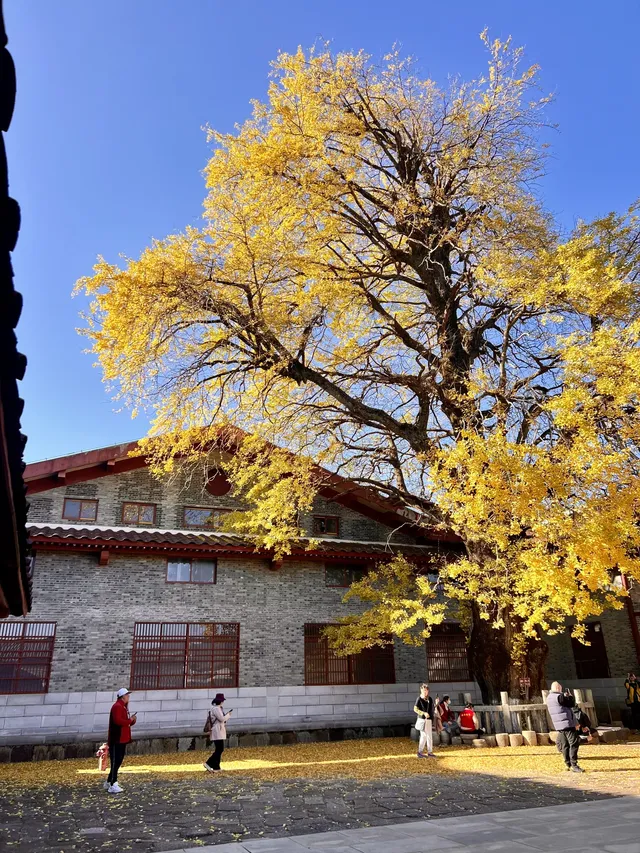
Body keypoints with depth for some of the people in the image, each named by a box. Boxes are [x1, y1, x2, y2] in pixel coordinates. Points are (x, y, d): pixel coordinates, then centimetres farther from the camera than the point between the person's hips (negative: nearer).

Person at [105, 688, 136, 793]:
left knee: (118, 761, 16)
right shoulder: (117, 706, -16)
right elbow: (118, 721, -29)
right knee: (115, 762, -7)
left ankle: (109, 782, 27)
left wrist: (132, 720, 1)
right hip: (116, 740, -10)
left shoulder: (123, 706, 17)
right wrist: (129, 721, -18)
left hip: (122, 739, 10)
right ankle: (113, 786, -3)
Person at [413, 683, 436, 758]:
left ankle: (430, 752, 19)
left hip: (429, 720, 6)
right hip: (422, 720, -6)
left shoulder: (430, 699, 10)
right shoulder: (419, 699, -7)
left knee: (430, 736, 9)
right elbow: (415, 709, -13)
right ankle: (420, 752, 6)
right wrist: (423, 713, -22)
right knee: (423, 736, -5)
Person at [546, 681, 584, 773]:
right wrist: (570, 696, 8)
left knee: (565, 745, 13)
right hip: (567, 724, -9)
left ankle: (568, 764, 17)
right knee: (574, 744, -6)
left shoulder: (549, 698, 12)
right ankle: (574, 765, -10)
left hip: (559, 726, 9)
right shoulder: (559, 697, -17)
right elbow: (572, 704, -11)